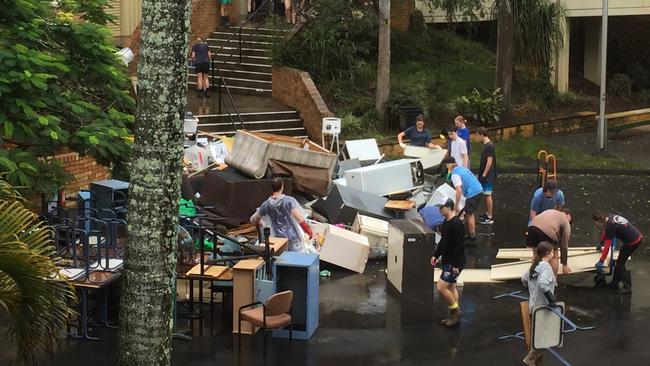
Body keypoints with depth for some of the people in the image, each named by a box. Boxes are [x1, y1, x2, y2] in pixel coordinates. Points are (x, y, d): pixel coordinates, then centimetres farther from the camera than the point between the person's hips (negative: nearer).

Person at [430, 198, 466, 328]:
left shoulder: (456, 224, -22)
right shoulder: (445, 222, 8)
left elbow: (460, 246, -24)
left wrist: (456, 265, -24)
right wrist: (436, 255, 17)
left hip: (454, 263, -10)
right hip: (447, 261, 10)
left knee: (441, 287, -10)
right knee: (451, 287, 15)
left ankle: (456, 311, 4)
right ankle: (454, 314, 23)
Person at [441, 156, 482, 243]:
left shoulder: (455, 174, -14)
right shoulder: (462, 168, 15)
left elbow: (459, 191, -23)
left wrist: (456, 206, -20)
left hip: (472, 194, -9)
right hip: (479, 190, 9)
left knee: (468, 215, 4)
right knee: (470, 214, 21)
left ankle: (472, 237, 9)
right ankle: (472, 235, 29)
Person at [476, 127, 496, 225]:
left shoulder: (489, 146, -19)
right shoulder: (486, 145, 11)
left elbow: (489, 161, -21)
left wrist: (484, 174, -19)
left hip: (487, 175, -10)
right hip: (485, 175, 10)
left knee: (488, 195, -5)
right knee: (486, 195, 16)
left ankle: (489, 218, -2)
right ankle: (487, 213, 26)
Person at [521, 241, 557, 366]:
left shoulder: (534, 265, 7)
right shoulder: (545, 266, -20)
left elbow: (524, 279, 17)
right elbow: (543, 284, -34)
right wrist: (552, 299, -27)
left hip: (533, 305, 9)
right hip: (542, 307, -9)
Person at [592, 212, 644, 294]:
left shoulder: (610, 226, -24)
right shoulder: (610, 217, 2)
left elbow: (607, 246, -22)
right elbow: (605, 231, 22)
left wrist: (601, 261, -17)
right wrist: (601, 243, 36)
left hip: (633, 242, -9)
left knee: (620, 263, 2)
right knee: (620, 262, 18)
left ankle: (627, 287, 7)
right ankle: (615, 283, 29)